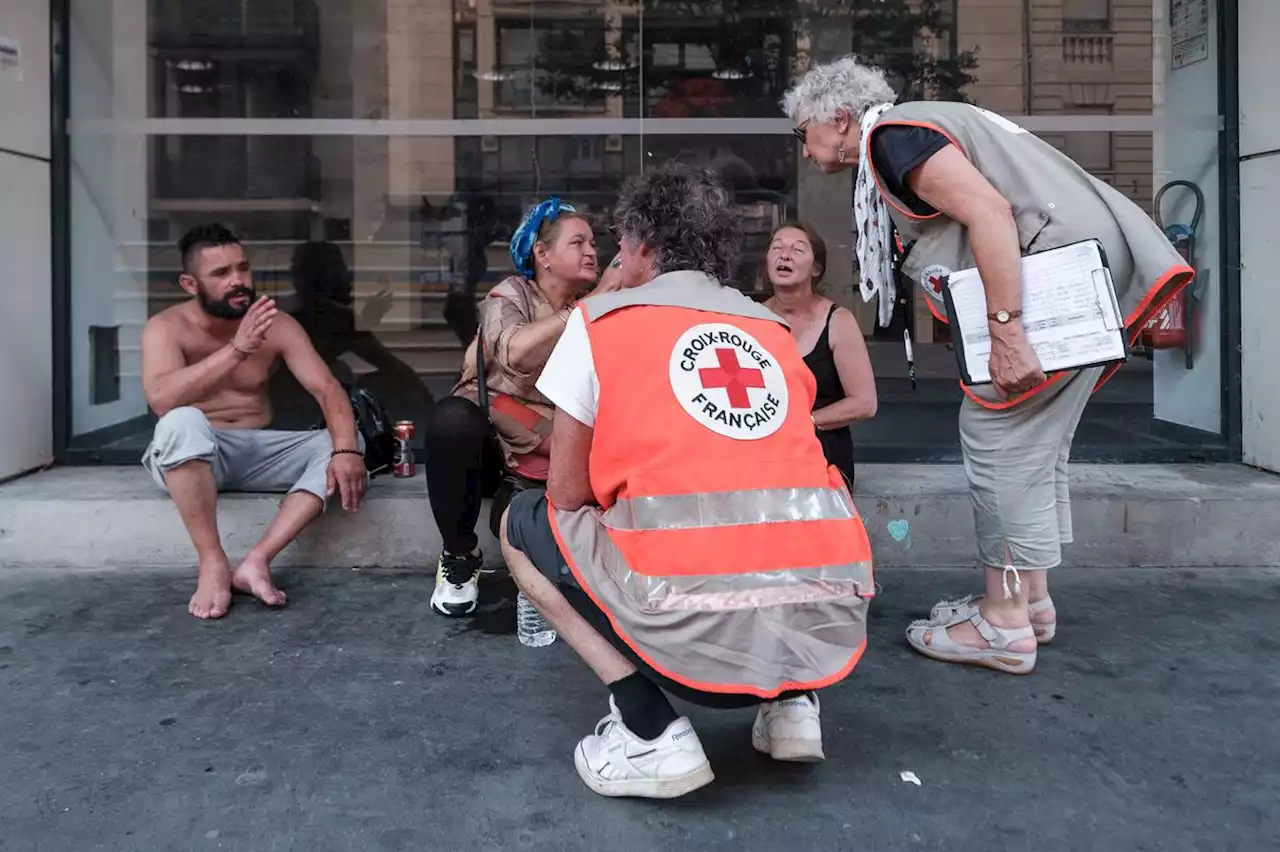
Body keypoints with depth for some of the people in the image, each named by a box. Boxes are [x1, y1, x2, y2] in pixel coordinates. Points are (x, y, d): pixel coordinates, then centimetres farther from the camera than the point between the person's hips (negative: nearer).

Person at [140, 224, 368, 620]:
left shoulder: (276, 325, -3)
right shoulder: (166, 327, -11)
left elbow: (327, 389, -12)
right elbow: (160, 399, -30)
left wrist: (346, 450, -32)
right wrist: (236, 349, -37)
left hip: (258, 452, 4)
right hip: (191, 457, -3)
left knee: (343, 444, -19)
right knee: (182, 421, -37)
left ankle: (257, 561, -30)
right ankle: (212, 563, -30)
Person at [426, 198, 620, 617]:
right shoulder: (511, 294, -6)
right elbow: (516, 353, -30)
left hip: (561, 450, 3)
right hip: (492, 439, -3)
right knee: (451, 418, -36)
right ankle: (459, 556, -14)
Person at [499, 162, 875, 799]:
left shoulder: (601, 318, 10)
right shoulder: (773, 329, 23)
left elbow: (568, 494, 12)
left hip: (696, 627, -5)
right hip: (833, 623, 6)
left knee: (522, 525, 20)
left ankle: (649, 734, 4)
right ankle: (791, 701, 16)